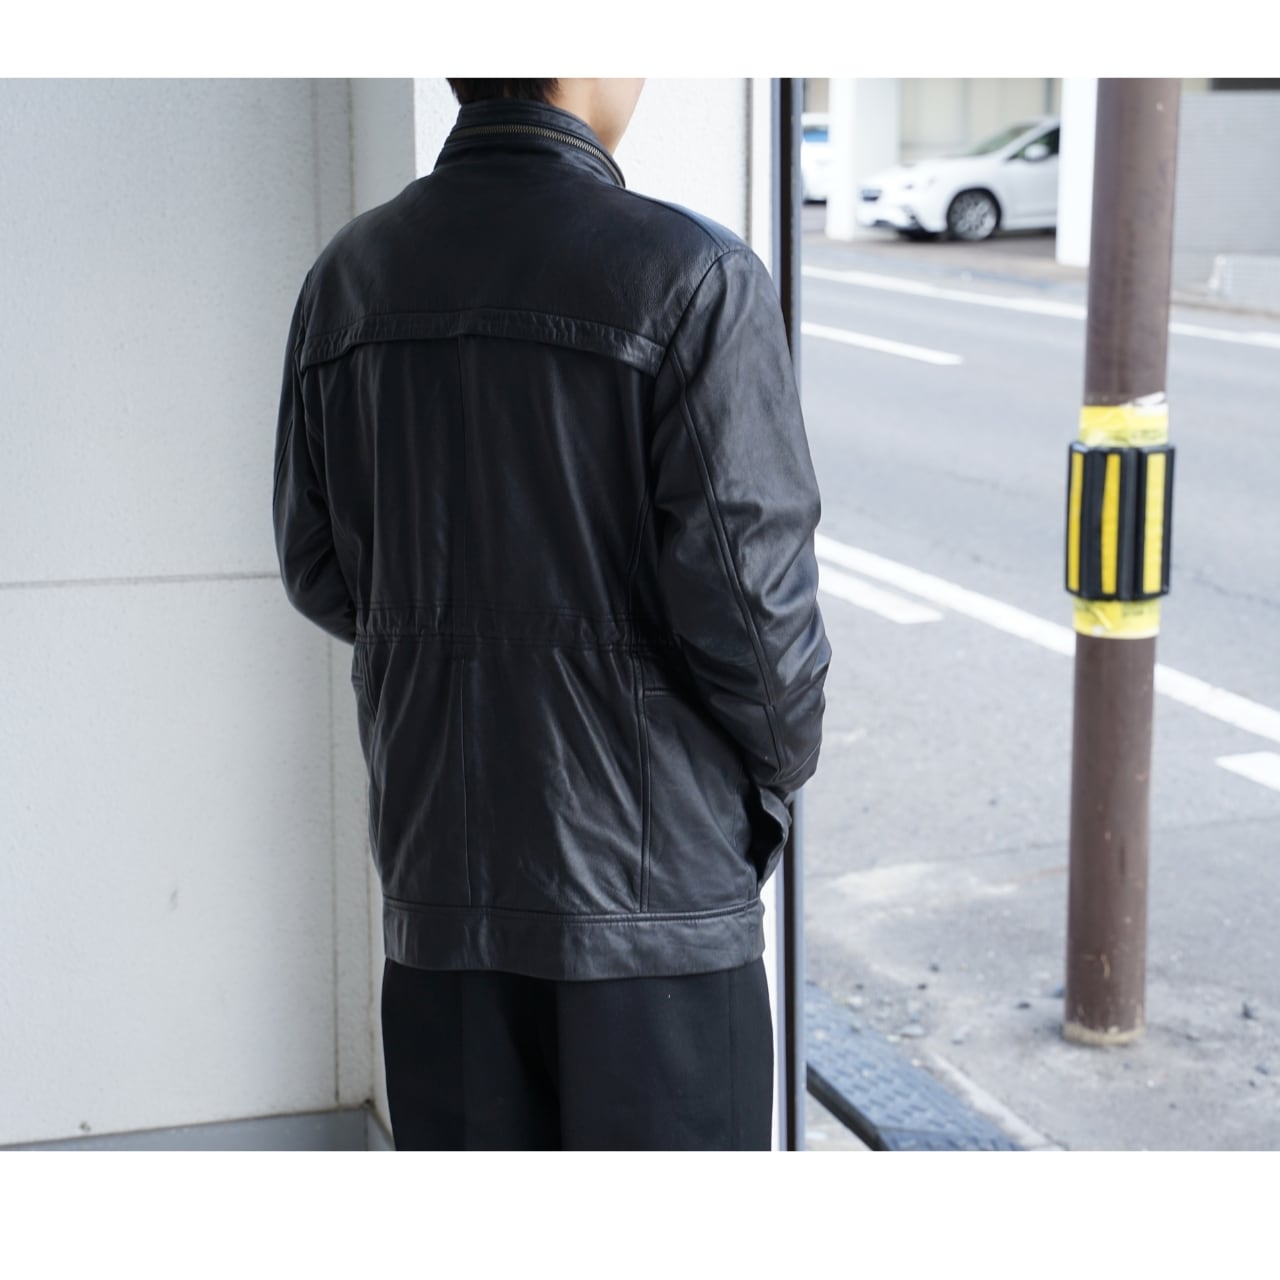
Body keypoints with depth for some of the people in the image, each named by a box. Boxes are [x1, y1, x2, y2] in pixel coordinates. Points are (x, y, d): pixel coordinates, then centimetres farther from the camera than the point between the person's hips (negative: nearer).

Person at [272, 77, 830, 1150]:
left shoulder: (349, 277, 2)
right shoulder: (694, 277, -16)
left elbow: (321, 571, 7)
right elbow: (749, 586, -15)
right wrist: (780, 764, 3)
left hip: (438, 875, 5)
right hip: (653, 873, -5)